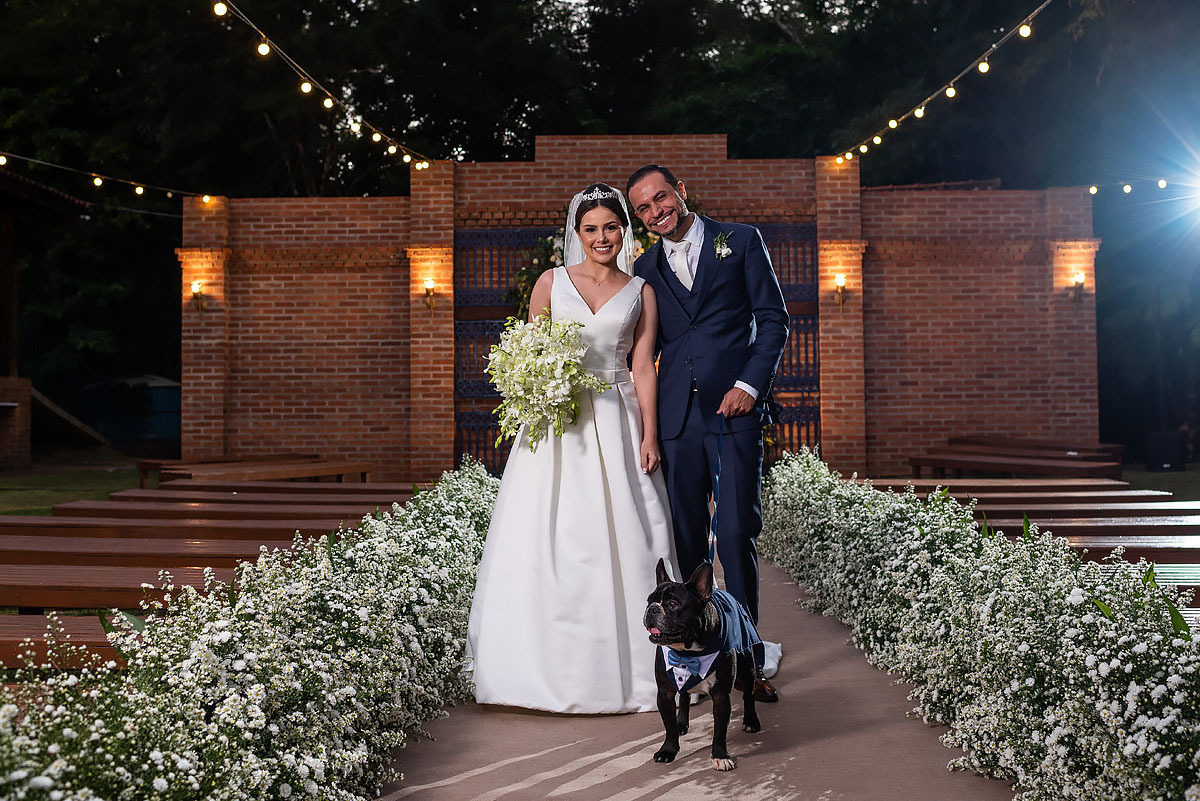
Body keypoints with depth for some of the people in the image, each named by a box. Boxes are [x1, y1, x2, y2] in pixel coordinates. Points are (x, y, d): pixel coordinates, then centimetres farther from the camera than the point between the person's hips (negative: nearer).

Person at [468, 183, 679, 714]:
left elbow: (643, 367, 4)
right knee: (551, 540, -4)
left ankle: (628, 667, 10)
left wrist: (650, 436, -4)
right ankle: (554, 667, 6)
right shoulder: (552, 282, 8)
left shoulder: (640, 291, 9)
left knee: (622, 540, -1)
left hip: (617, 423, 0)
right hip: (559, 421, 0)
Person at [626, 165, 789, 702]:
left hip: (734, 408, -3)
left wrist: (750, 384, -7)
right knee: (685, 541, 3)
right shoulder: (646, 269, 17)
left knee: (737, 534, -7)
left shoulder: (741, 241, 8)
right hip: (675, 415, 3)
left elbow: (773, 319, 5)